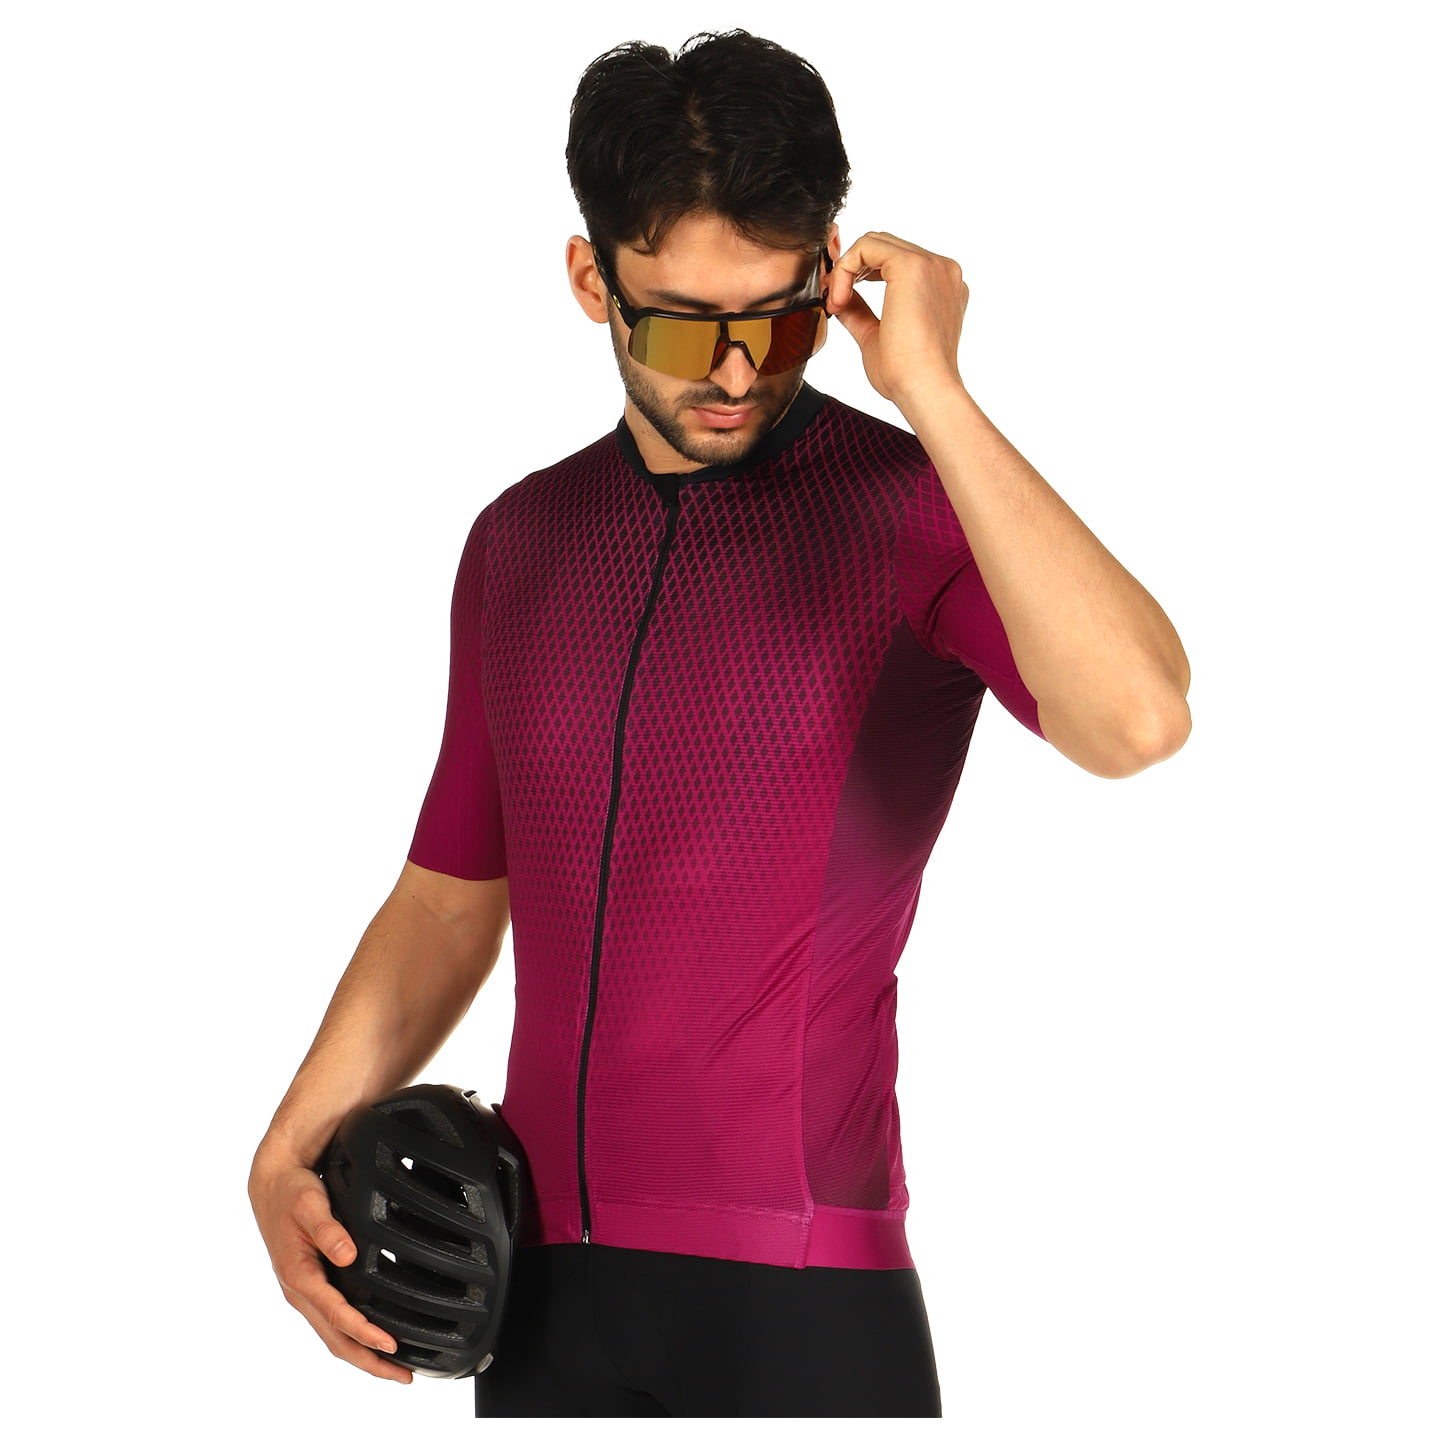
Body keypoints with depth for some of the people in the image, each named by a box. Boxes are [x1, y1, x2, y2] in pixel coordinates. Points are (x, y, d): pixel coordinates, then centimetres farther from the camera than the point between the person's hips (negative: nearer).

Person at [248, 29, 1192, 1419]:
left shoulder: (913, 514, -8)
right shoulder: (519, 539, 10)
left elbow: (1134, 721, -28)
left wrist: (932, 394, -23)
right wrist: (292, 1151, 5)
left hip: (796, 1298, -5)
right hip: (545, 1283, 5)